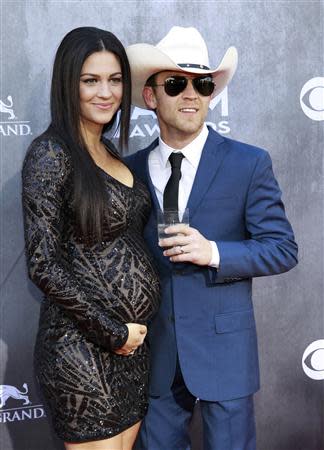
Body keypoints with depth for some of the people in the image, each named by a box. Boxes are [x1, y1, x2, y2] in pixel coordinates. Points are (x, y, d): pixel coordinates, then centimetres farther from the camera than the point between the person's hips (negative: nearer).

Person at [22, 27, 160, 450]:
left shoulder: (109, 152, 10)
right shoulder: (50, 153, -14)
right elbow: (44, 264, -18)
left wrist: (133, 330, 7)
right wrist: (112, 332, -13)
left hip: (133, 340, 8)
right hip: (83, 348, -7)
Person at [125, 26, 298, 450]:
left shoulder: (249, 163, -5)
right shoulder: (131, 170, 3)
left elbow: (283, 249, -6)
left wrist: (214, 253, -21)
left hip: (224, 348, -2)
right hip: (155, 351, 3)